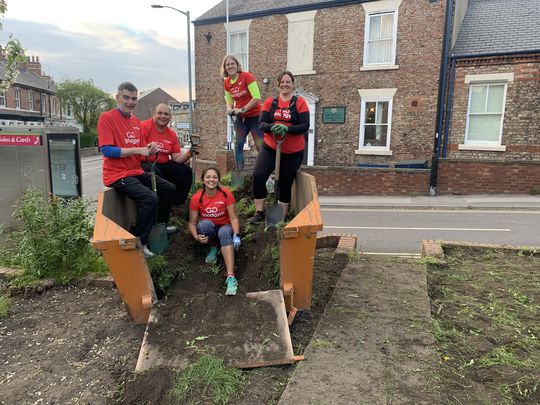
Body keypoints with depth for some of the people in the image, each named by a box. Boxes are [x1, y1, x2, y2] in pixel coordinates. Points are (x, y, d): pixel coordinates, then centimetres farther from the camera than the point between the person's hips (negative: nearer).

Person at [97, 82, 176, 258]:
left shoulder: (136, 121, 13)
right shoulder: (107, 117, -10)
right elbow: (106, 150, -18)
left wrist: (149, 148, -7)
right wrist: (137, 150, -20)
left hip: (137, 172, 8)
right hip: (118, 175, -8)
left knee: (169, 189, 11)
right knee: (150, 198, -27)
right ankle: (139, 243, -13)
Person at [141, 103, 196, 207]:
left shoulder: (172, 134, 9)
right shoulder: (145, 126, -9)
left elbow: (177, 158, 6)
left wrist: (189, 153, -11)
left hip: (163, 164, 6)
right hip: (145, 163, -6)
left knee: (186, 171, -7)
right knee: (156, 174, -35)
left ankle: (177, 204, 5)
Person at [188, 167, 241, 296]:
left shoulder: (226, 193, -15)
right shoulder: (196, 198, -12)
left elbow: (233, 218, -16)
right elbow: (192, 222, -8)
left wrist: (236, 235, -31)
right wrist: (196, 236, -28)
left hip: (224, 228, -1)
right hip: (208, 230, 1)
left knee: (225, 232, -38)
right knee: (204, 224, -35)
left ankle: (231, 277, -47)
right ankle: (214, 248, -3)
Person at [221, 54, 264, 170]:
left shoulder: (247, 76, -13)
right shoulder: (226, 83, 5)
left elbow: (257, 97, -19)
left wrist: (243, 109, -20)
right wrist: (229, 109, -8)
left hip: (255, 116, -5)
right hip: (240, 118, 5)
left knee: (260, 146, -7)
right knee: (238, 145, -1)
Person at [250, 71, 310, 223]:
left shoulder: (300, 102, -2)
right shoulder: (270, 102, 5)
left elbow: (305, 126, -10)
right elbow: (261, 123, -1)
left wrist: (286, 128, -26)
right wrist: (272, 127, -23)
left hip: (293, 152, -1)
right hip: (270, 148, 2)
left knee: (285, 184, 8)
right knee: (258, 175, -16)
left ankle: (282, 217, 22)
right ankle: (259, 212, -2)